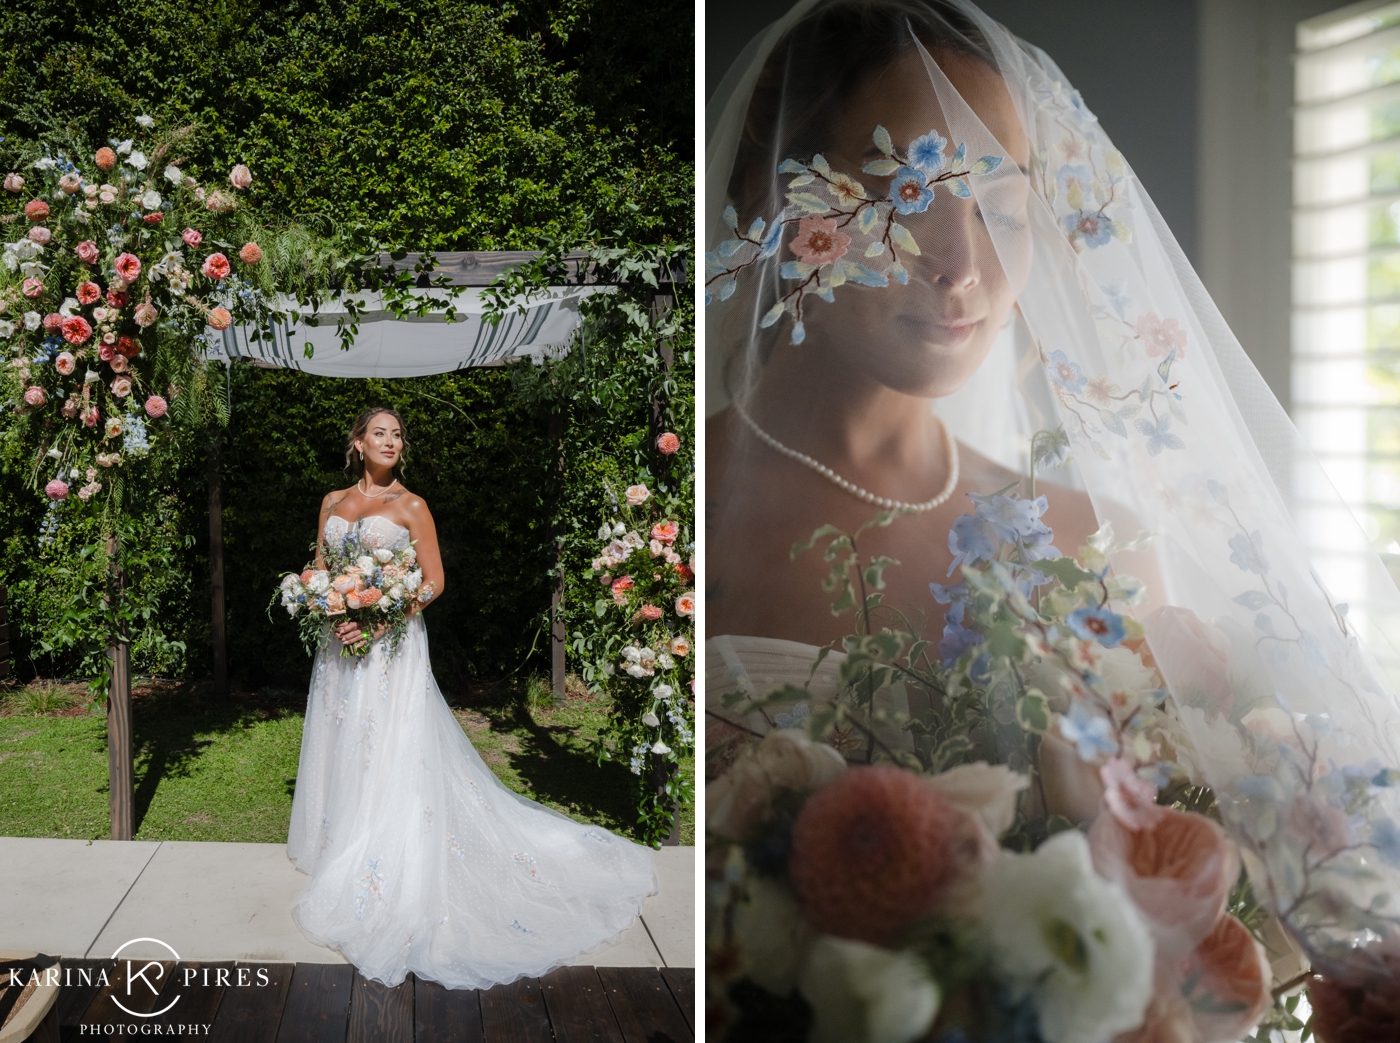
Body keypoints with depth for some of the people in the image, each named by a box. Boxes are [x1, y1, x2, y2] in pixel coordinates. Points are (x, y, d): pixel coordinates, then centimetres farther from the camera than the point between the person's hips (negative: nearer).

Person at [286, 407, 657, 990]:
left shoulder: (410, 506, -3)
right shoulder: (333, 503, 11)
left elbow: (434, 581, -6)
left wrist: (378, 620, -17)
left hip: (391, 642, -5)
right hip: (339, 641, 5)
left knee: (390, 754, -6)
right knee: (342, 749, 11)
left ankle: (383, 877, 1)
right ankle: (342, 851, 25)